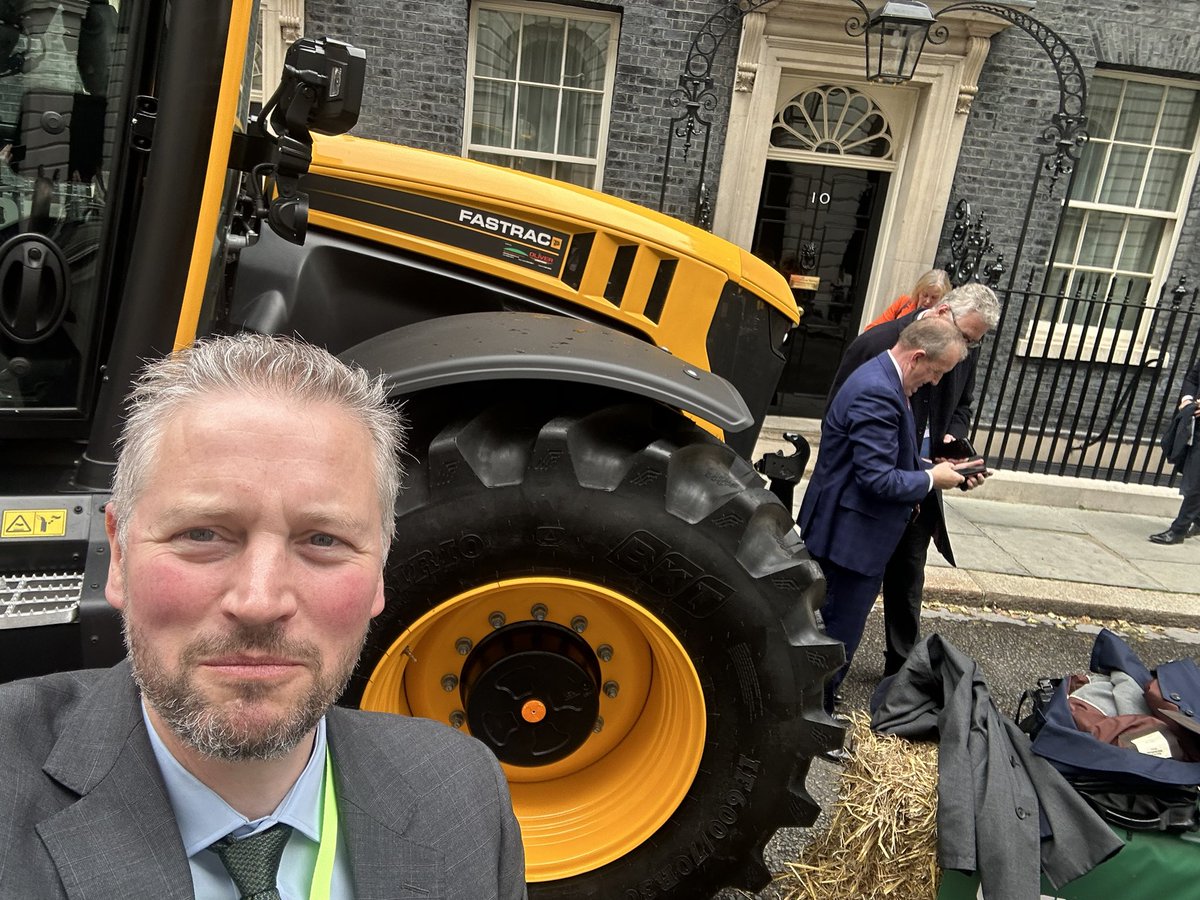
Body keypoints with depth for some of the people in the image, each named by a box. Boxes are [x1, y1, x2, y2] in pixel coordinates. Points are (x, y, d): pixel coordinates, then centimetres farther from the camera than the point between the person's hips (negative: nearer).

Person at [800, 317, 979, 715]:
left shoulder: (882, 378, 9)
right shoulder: (878, 392, -24)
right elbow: (878, 479, -27)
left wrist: (931, 466, 6)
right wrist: (932, 479, -12)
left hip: (846, 533, 11)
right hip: (852, 537, -11)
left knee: (830, 627, 21)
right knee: (838, 637, 2)